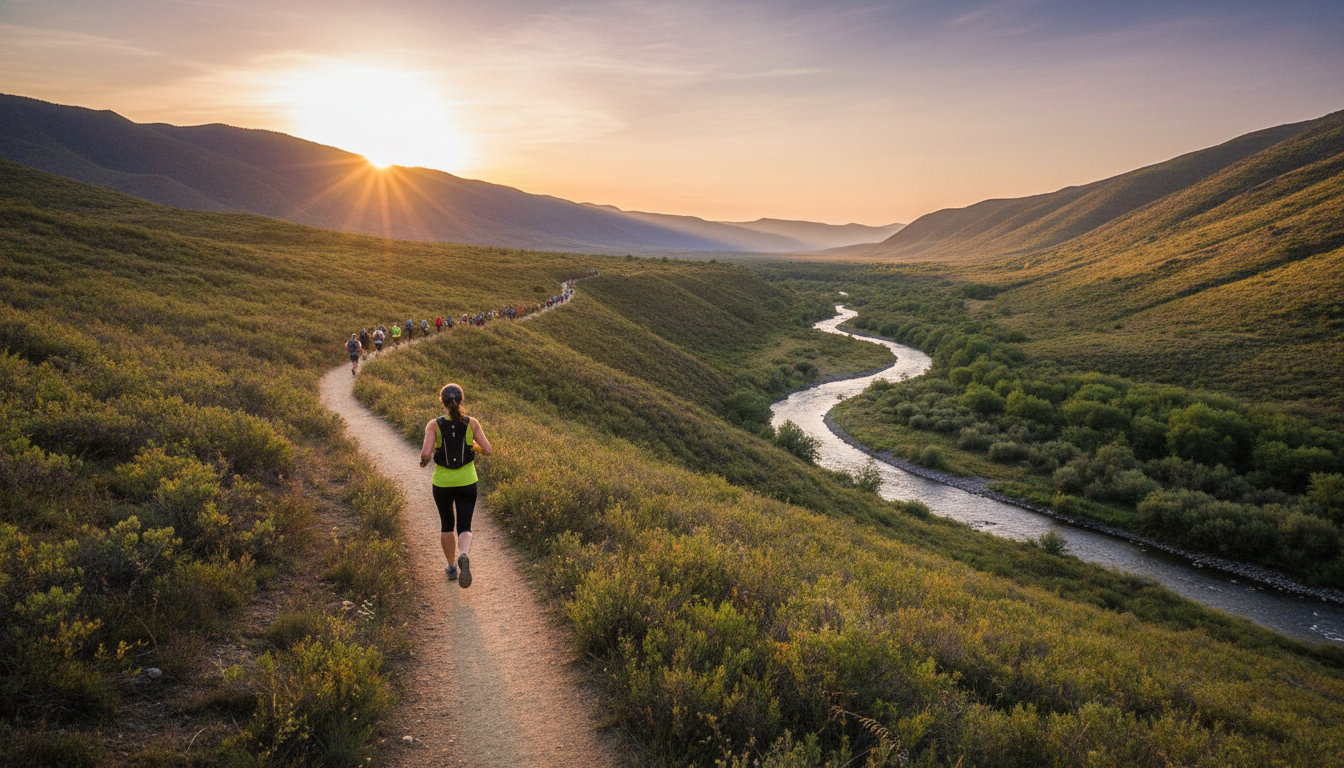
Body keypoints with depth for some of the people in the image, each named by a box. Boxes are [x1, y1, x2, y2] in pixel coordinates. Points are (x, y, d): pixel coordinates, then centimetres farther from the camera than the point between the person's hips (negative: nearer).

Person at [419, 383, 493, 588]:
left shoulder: (434, 424, -13)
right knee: (464, 528, 5)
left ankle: (452, 567, 33)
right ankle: (464, 556, -27)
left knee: (446, 524, 23)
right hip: (467, 482, 0)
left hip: (442, 483, 0)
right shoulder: (471, 423, -10)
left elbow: (426, 454, -23)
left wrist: (423, 461, 0)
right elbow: (488, 450, -10)